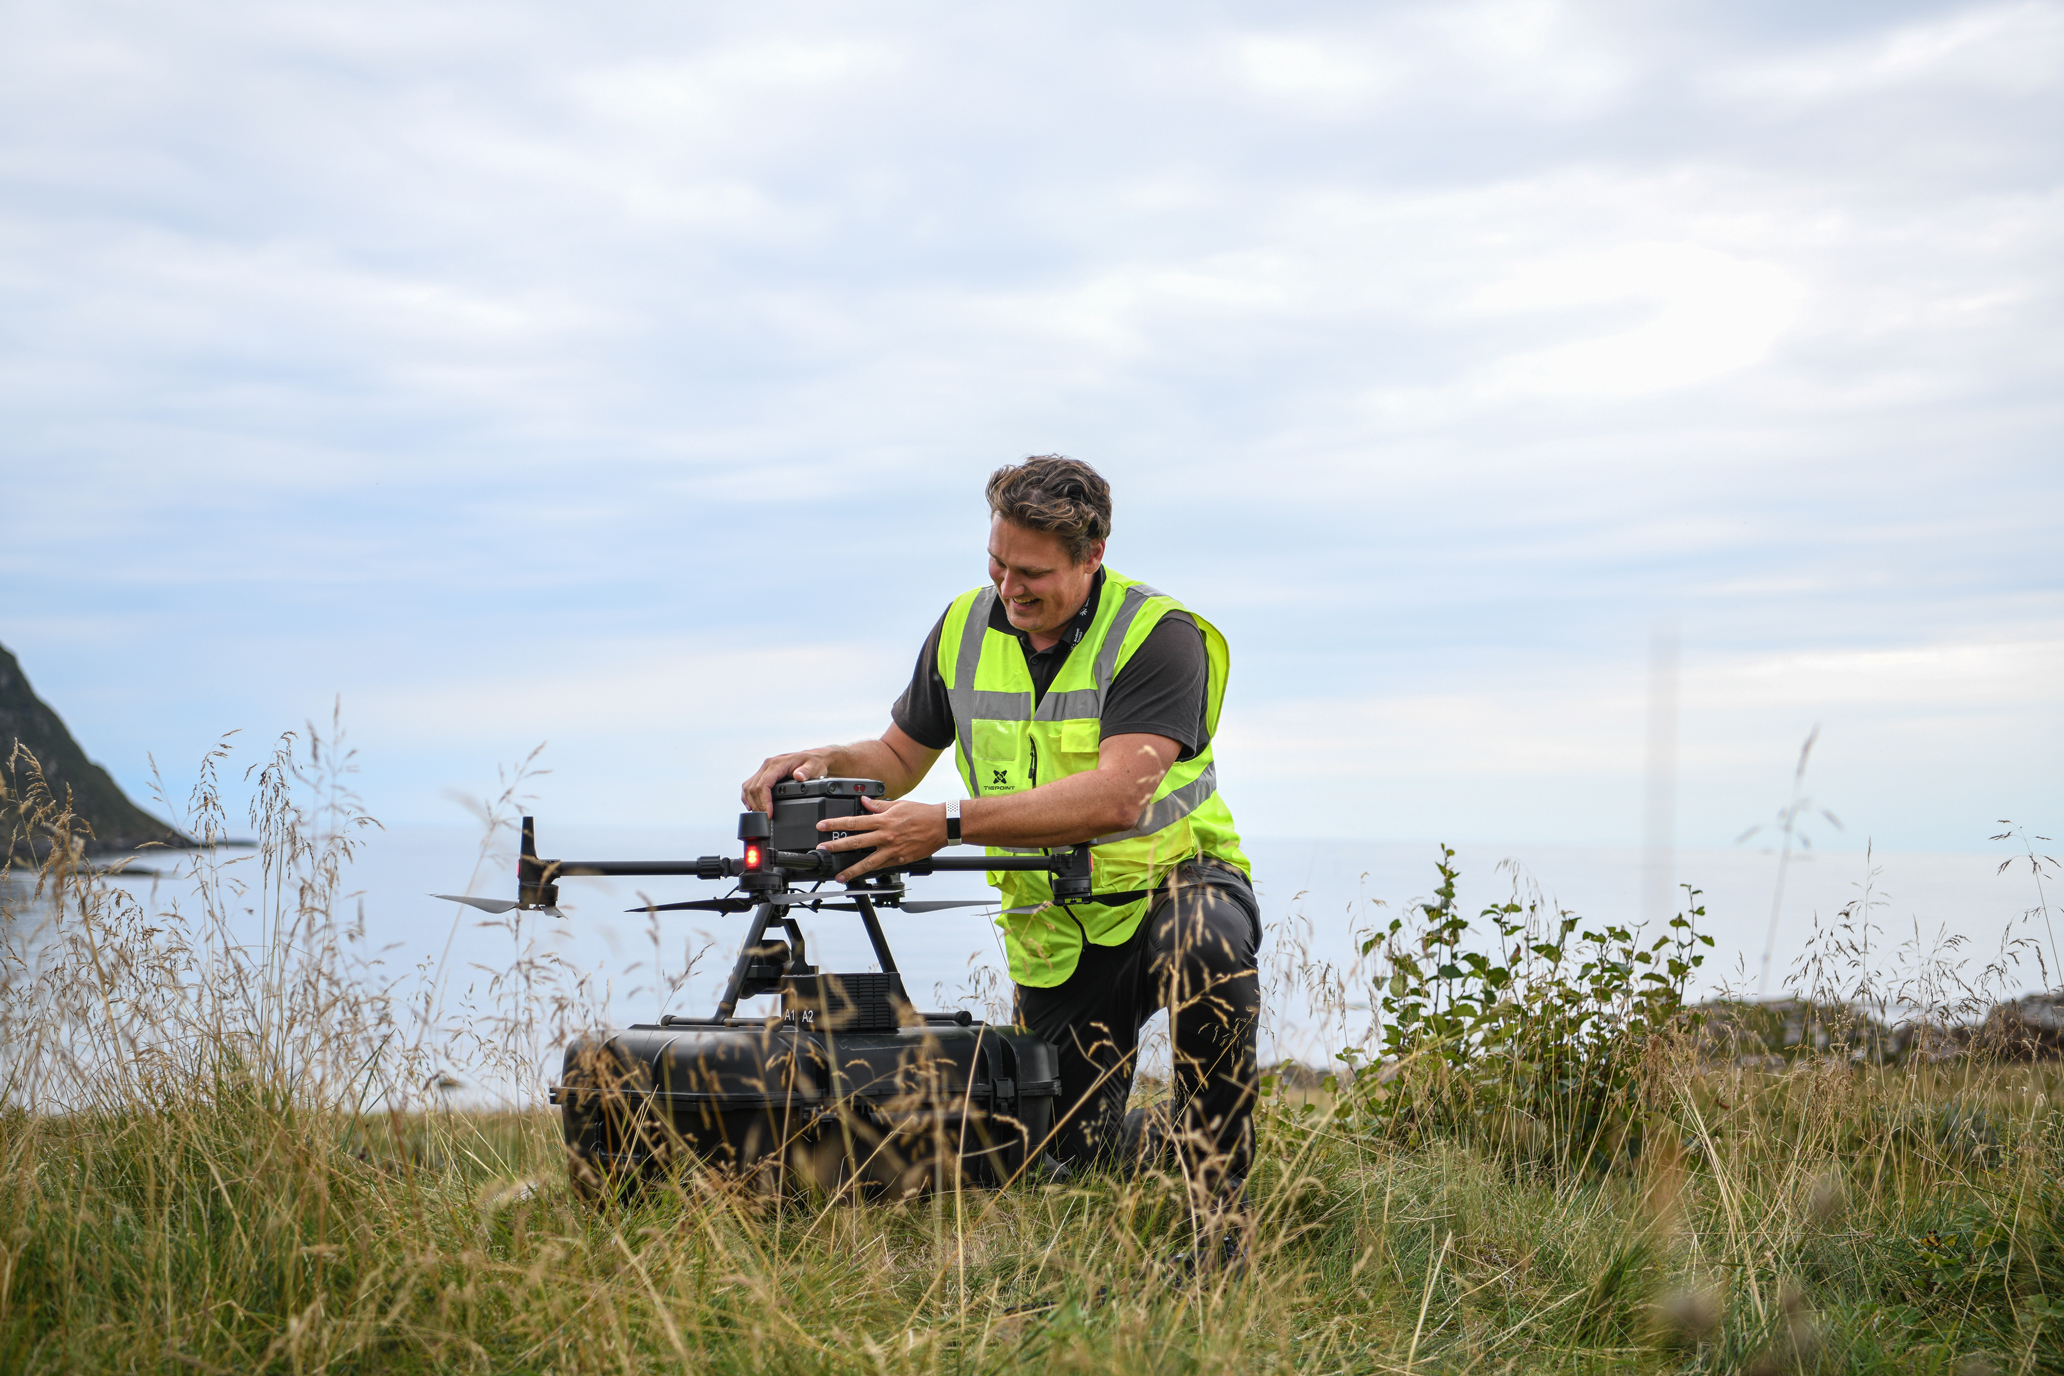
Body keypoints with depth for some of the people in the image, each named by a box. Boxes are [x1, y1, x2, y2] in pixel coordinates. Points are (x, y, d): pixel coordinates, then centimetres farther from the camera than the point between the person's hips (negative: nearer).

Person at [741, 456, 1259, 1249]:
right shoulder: (964, 632, 0)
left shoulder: (1159, 636, -19)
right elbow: (898, 758, 14)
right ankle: (1177, 1148, 34)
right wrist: (827, 762, -10)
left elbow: (1117, 797, -31)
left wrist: (949, 824, -36)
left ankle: (1220, 1191, -23)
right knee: (1070, 1155, 0)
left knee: (1205, 949, -40)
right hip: (1055, 931, 5)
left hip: (1172, 879, -5)